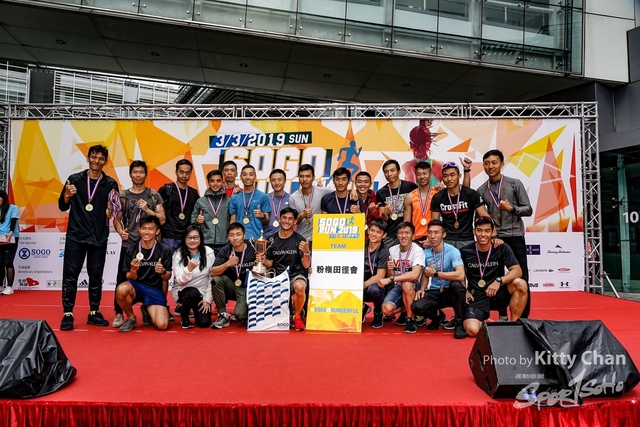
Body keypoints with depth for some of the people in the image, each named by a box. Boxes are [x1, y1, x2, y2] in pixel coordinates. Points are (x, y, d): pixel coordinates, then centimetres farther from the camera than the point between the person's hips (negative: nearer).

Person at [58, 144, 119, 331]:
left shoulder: (110, 184, 3)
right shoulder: (75, 179, 3)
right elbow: (63, 207, 5)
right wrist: (67, 195, -15)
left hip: (99, 238, 1)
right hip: (75, 236, 0)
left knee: (96, 276, 7)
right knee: (70, 275, 0)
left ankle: (94, 313, 18)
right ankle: (68, 314, 9)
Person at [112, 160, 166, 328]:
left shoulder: (154, 195, 6)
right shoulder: (123, 195, 7)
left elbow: (162, 219, 0)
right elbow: (117, 219, 5)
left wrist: (147, 210, -13)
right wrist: (120, 232, -14)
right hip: (129, 244, 0)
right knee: (122, 279, -2)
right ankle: (118, 314, 9)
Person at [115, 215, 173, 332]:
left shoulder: (164, 250, -6)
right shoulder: (131, 251, -3)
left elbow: (167, 278, 0)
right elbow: (130, 278, 0)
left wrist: (163, 272, -22)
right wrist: (133, 271, -22)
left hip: (155, 289, 0)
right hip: (136, 286, 1)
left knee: (162, 325, -21)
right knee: (121, 289, -36)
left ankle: (147, 310, 17)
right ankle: (131, 318, -4)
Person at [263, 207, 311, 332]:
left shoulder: (299, 240, -2)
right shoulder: (272, 239, 7)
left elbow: (306, 265, -6)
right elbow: (269, 264, 11)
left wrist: (306, 251, -24)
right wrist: (263, 261, -10)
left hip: (296, 274, -3)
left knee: (299, 287, -37)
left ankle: (297, 317, -5)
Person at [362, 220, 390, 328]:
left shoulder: (384, 252, -13)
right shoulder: (361, 247, 1)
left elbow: (379, 277, -19)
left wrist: (361, 286, -25)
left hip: (378, 288, -4)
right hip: (363, 289, 4)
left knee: (373, 289, -37)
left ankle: (378, 313, -2)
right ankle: (363, 308, 11)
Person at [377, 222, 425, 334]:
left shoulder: (418, 251, -15)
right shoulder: (392, 250, 1)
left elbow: (415, 275, -31)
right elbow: (390, 277, 3)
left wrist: (390, 279, -31)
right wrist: (389, 270, -21)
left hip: (413, 288, -4)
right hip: (397, 287, 4)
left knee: (406, 283, -39)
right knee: (387, 309, -23)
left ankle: (410, 319, -18)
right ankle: (405, 310, 13)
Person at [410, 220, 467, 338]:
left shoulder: (452, 251, -15)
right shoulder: (426, 253, 0)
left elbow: (460, 275, -31)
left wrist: (436, 273, -24)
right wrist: (422, 289, -6)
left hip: (450, 292, -4)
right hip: (434, 293, 4)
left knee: (456, 284, -38)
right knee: (416, 307, -24)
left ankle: (459, 322, -13)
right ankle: (438, 316, 14)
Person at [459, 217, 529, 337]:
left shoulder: (502, 248, -5)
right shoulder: (465, 252, -5)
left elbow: (517, 271, -12)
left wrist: (499, 281, -27)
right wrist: (464, 291, -7)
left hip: (498, 293, 2)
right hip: (476, 296, -1)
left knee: (521, 284, -28)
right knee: (472, 330, -26)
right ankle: (484, 322, 14)